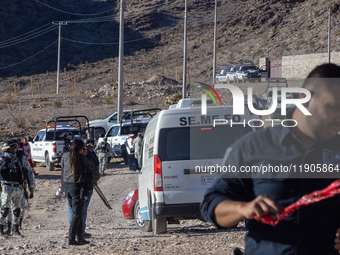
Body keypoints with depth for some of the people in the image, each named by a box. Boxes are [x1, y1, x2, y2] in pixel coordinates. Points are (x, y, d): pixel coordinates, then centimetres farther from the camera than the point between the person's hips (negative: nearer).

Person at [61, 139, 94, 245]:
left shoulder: (65, 155, 4)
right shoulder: (81, 157, -11)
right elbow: (91, 166, -1)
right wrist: (85, 155, 11)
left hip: (67, 185, 6)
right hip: (77, 186, -6)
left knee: (77, 212, 16)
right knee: (77, 213, -1)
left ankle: (80, 237, 19)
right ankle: (71, 238, -5)